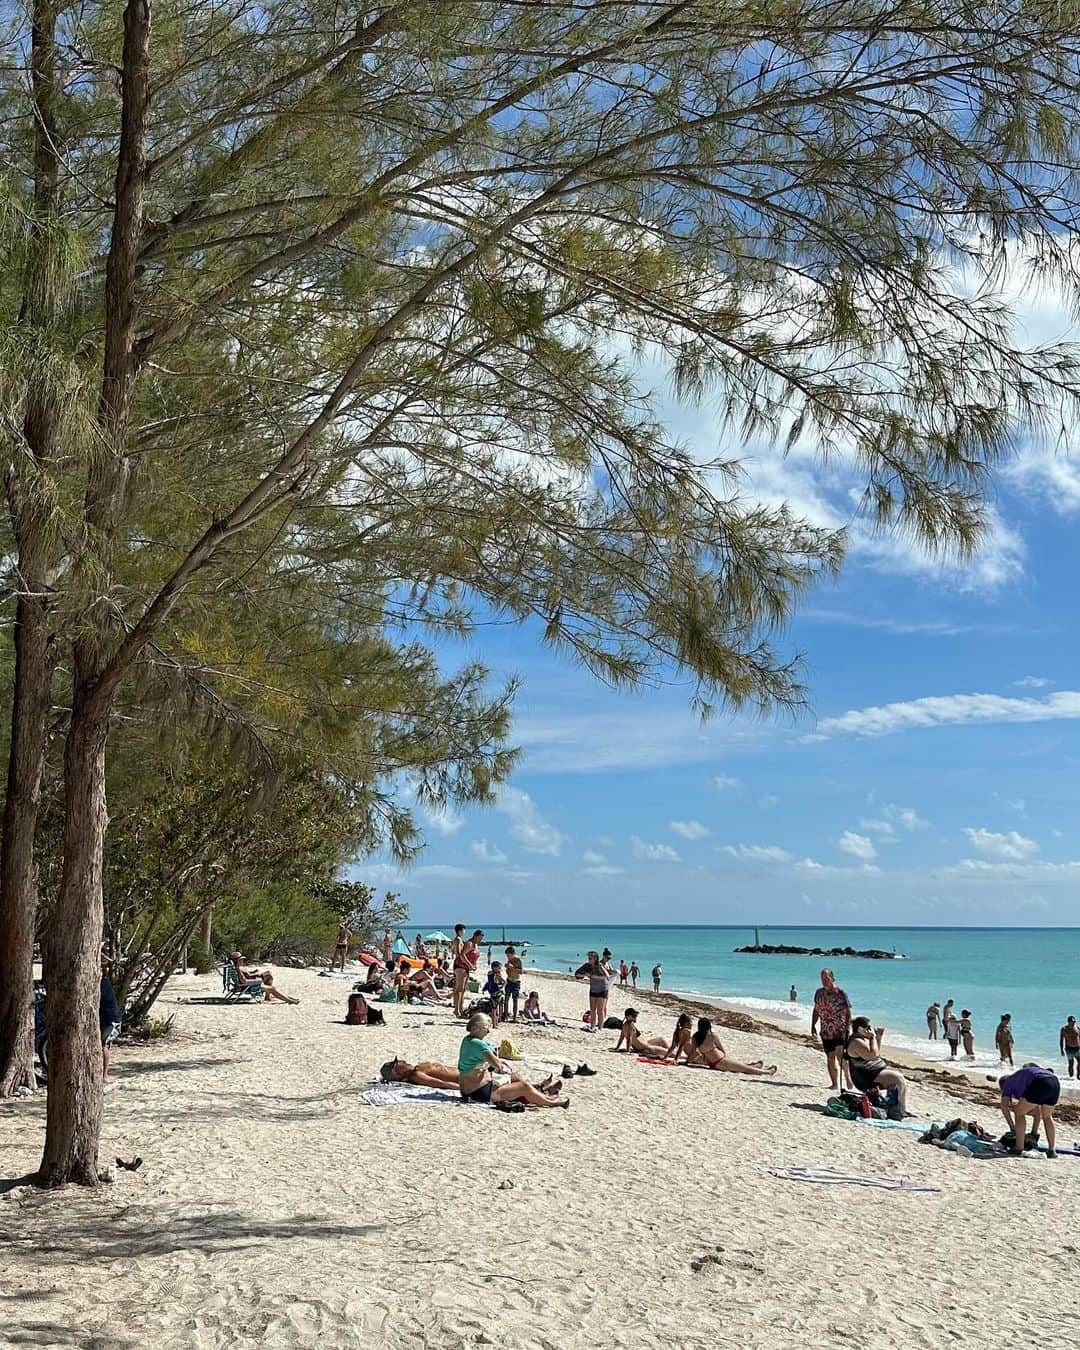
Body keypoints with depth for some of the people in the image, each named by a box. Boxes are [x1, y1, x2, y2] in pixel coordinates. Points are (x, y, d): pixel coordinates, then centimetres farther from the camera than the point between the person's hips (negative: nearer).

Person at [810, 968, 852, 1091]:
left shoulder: (840, 993, -9)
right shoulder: (819, 993, 8)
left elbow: (848, 1012, -9)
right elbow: (816, 1011, 18)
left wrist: (847, 1029, -16)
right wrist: (813, 1026, 13)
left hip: (840, 1031, -5)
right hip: (825, 1032, 5)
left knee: (840, 1055, -18)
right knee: (830, 1058, 7)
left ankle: (848, 1076, 4)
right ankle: (834, 1084, 15)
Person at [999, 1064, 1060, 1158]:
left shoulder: (1008, 1082, 25)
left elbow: (1004, 1106, 11)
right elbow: (1037, 1112, 45)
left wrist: (1013, 1128, 16)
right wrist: (1035, 1132, 46)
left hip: (1039, 1084, -7)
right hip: (1055, 1083, 7)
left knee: (1019, 1113, 11)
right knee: (1047, 1117, 29)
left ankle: (1018, 1149, 6)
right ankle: (1051, 1150, 23)